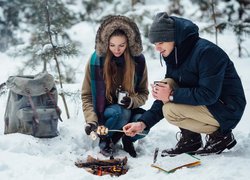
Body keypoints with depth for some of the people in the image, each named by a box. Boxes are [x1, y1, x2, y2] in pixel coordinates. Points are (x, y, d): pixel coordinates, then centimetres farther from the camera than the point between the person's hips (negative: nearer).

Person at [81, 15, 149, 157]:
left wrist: (132, 101, -22)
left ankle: (127, 138, 4)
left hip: (129, 109, 2)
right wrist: (91, 120, -22)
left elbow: (144, 93, 1)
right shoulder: (96, 60, -14)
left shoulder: (138, 60, -9)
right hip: (103, 110, -2)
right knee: (121, 113, -34)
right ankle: (105, 140, -4)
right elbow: (86, 95, -7)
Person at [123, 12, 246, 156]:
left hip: (227, 110, -8)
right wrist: (144, 123, -8)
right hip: (202, 103, 9)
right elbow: (168, 95, 3)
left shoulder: (207, 51, -23)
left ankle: (219, 135, -5)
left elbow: (209, 95, -30)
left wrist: (172, 95, -26)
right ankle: (190, 139, 0)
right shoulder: (174, 56, 4)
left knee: (170, 111, -24)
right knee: (167, 84, -9)